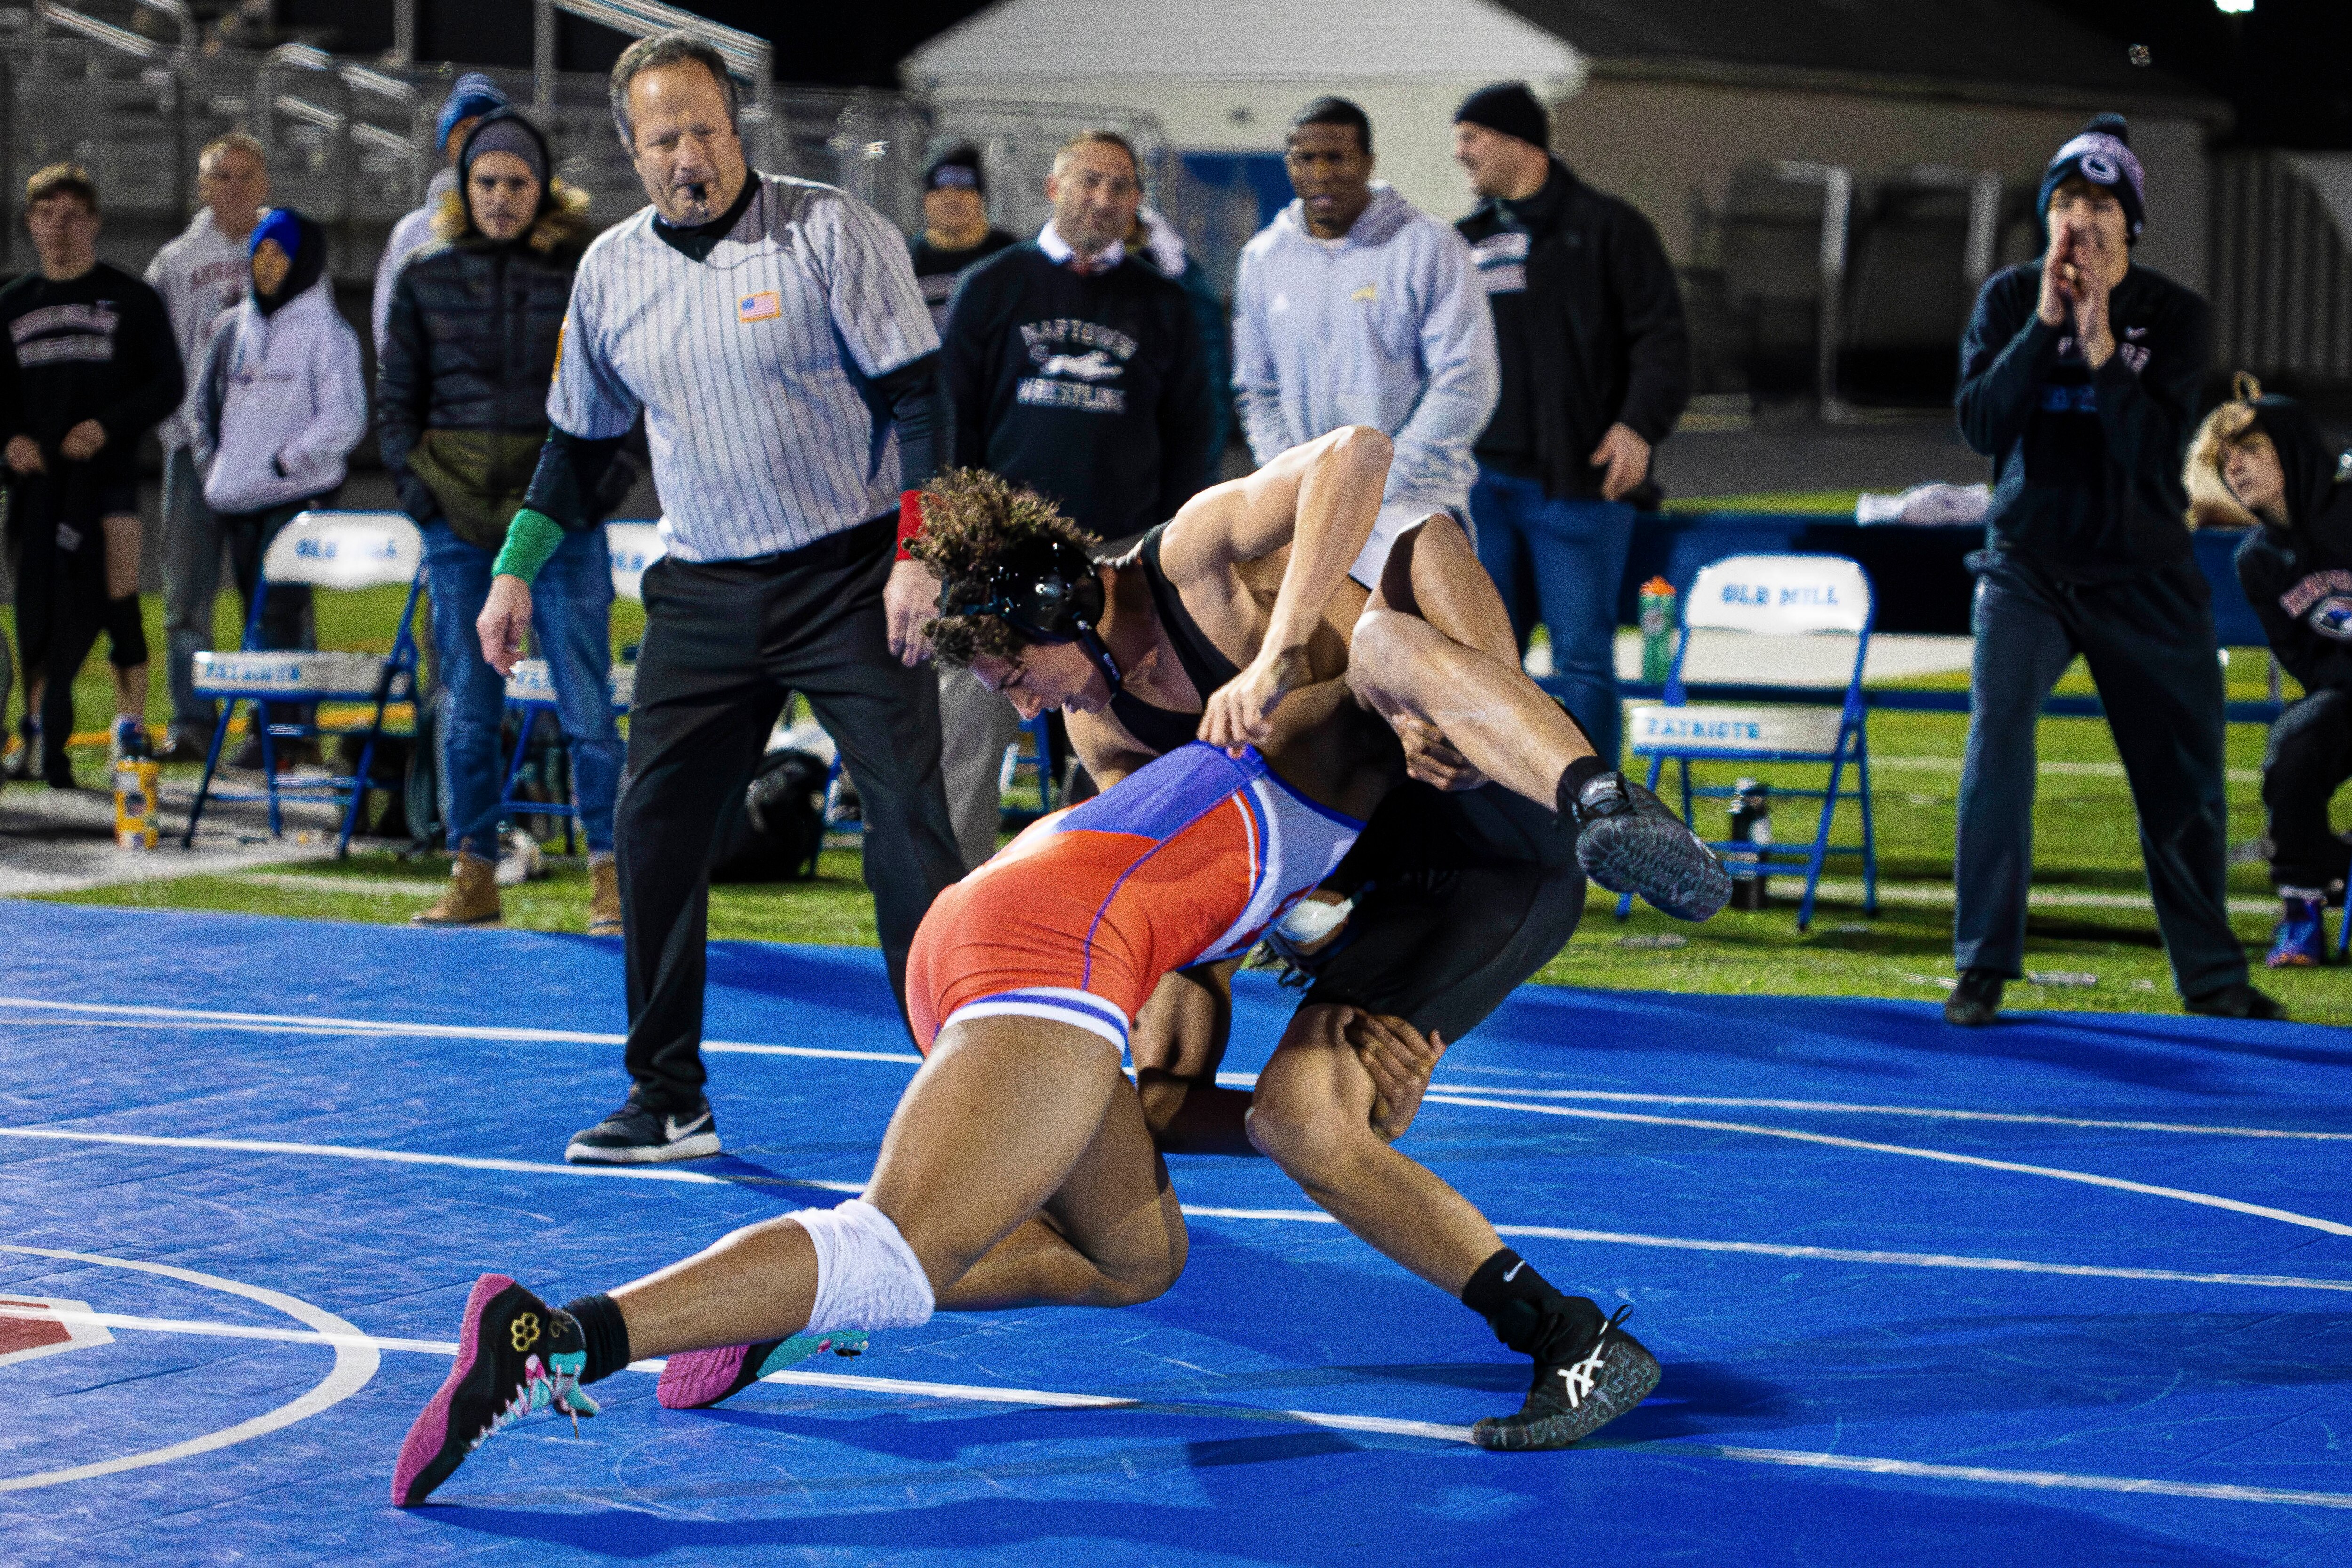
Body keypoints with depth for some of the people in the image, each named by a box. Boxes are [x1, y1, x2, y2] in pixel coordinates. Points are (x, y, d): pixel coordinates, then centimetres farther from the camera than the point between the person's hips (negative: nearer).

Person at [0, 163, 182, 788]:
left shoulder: (132, 301, 5)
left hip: (106, 473, -3)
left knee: (116, 601, -9)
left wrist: (106, 427, -13)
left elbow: (166, 386, 1)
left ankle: (132, 725, -5)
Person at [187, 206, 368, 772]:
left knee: (281, 611, -12)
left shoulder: (324, 331, -5)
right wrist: (211, 462, 11)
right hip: (238, 500, 6)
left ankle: (284, 731, -11)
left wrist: (285, 463, -11)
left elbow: (344, 418, -10)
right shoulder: (232, 328, 13)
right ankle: (274, 726, 16)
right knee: (257, 613, 9)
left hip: (298, 496, -6)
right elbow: (202, 402, 23)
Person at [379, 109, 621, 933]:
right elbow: (395, 395, 13)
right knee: (469, 706, 6)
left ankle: (610, 877, 0)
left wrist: (595, 485, -3)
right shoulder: (427, 276, 7)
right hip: (459, 515, 2)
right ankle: (473, 876, 13)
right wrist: (415, 484, 2)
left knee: (586, 703, -5)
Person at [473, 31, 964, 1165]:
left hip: (851, 576, -4)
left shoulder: (828, 230, -8)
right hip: (703, 592, 5)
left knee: (911, 820, -10)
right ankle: (668, 1100, 11)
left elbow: (915, 392, -8)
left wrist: (917, 551, -16)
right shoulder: (610, 272, 7)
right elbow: (579, 442, 19)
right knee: (651, 830, 0)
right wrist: (516, 572, 15)